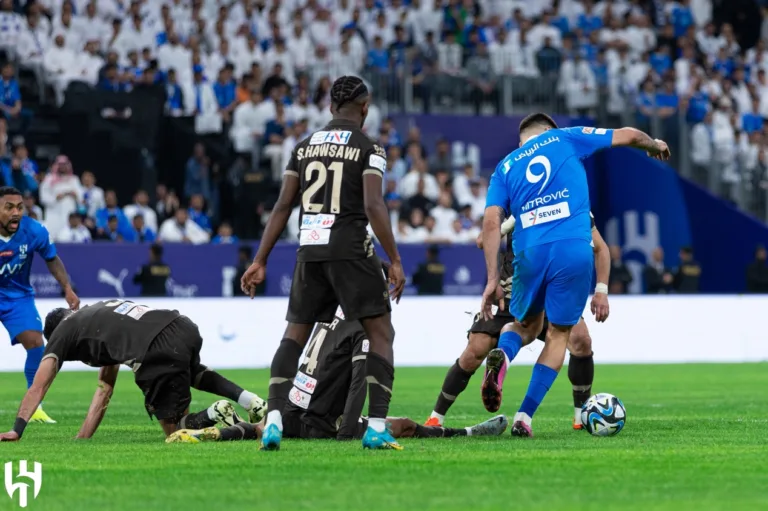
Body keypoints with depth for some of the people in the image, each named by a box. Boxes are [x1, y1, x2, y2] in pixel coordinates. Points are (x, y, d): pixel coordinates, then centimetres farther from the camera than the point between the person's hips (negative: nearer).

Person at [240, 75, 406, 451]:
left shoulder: (304, 147, 12)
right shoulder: (369, 149, -2)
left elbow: (283, 206, 9)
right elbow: (373, 206, -13)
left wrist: (260, 261, 11)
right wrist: (395, 261, -10)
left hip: (310, 251, 4)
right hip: (350, 251, -4)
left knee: (295, 334, 14)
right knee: (380, 333, 4)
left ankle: (274, 418, 0)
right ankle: (376, 427, -7)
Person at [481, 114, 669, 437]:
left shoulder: (505, 168, 18)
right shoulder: (564, 138, 15)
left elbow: (491, 222, 5)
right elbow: (628, 136, 19)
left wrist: (492, 280, 3)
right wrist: (655, 146, 41)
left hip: (530, 253, 2)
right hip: (574, 250, -2)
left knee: (526, 325, 25)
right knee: (559, 334, 12)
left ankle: (501, 355, -12)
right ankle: (524, 417, 2)